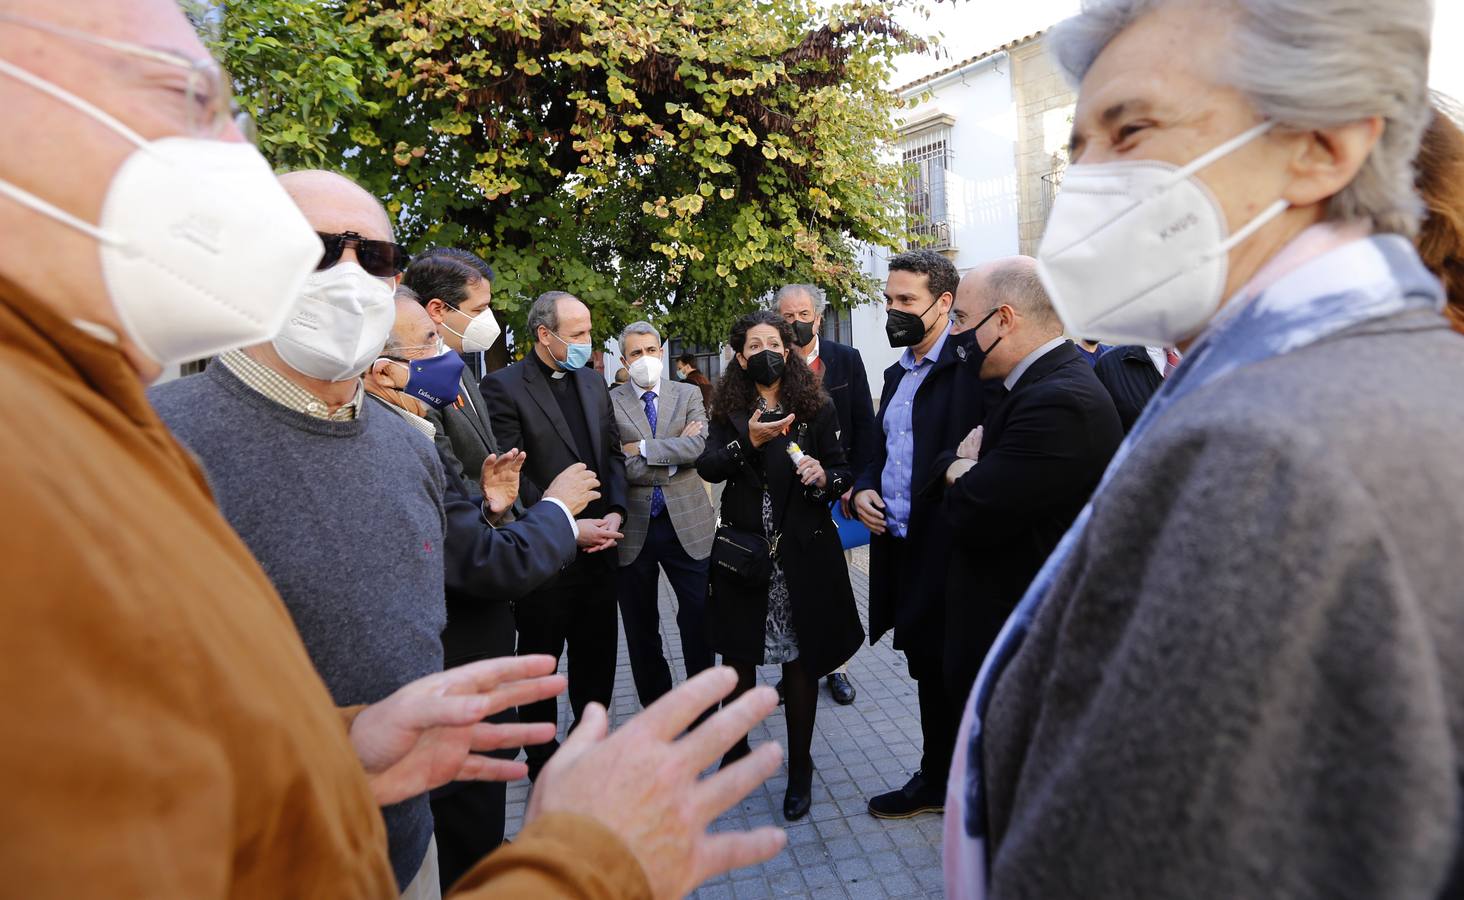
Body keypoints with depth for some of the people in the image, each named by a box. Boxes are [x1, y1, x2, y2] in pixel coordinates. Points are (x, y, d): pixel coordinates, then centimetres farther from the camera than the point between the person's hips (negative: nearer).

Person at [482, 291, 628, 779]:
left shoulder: (593, 382, 10)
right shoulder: (503, 386, -11)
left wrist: (615, 512, -3)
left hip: (598, 550, 6)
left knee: (598, 660, 17)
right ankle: (542, 763, 31)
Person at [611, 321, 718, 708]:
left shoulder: (688, 395, 6)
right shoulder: (609, 401, -2)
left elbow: (698, 446, -11)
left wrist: (642, 448, -13)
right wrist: (674, 454, -10)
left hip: (687, 523, 1)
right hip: (633, 527, 0)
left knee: (700, 618, 5)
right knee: (641, 628, 12)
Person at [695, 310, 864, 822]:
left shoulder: (817, 408, 0)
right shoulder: (729, 411, 3)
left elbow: (842, 473, 3)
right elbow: (707, 467, -11)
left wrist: (824, 478, -20)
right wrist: (749, 440, -27)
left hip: (803, 551, -1)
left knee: (800, 659, 7)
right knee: (738, 655, 12)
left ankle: (800, 768, 25)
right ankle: (736, 751, 35)